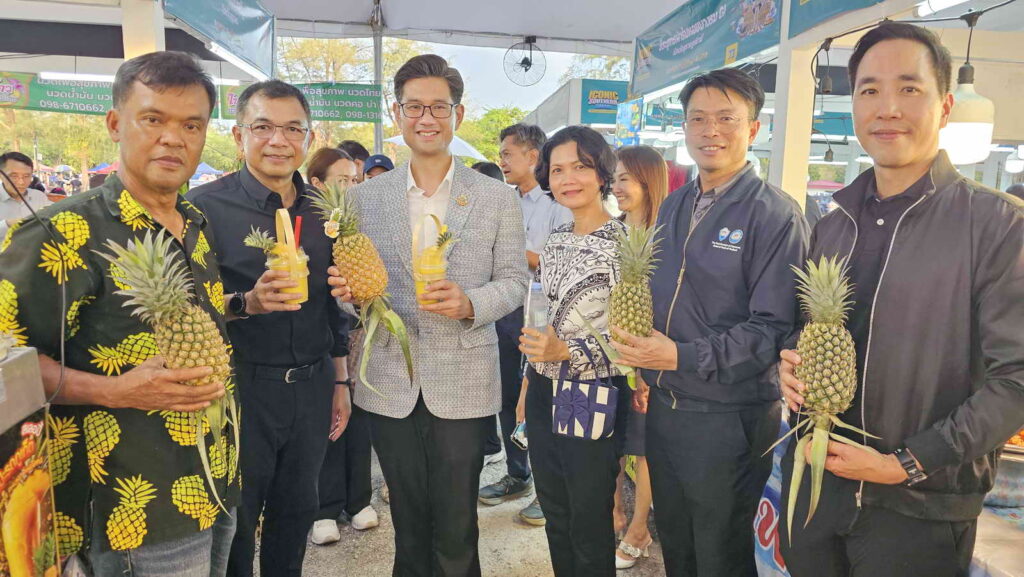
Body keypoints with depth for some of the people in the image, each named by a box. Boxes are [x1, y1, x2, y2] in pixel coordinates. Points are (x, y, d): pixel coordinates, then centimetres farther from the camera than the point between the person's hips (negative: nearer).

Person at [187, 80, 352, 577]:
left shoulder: (322, 210, 7)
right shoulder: (205, 206, -9)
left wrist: (340, 381, 14)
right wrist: (246, 303, -27)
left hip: (312, 386, 5)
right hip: (241, 386, -4)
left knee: (297, 514, 18)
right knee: (234, 525, 11)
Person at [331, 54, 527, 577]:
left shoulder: (498, 198, 1)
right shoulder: (365, 197, 5)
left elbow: (514, 280, 2)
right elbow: (351, 284, 8)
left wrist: (471, 303, -18)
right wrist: (352, 290, -15)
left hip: (463, 385, -1)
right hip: (390, 385, 2)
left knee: (456, 535, 8)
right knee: (408, 525, 17)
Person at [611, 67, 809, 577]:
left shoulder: (775, 215, -13)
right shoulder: (672, 207, 9)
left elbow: (774, 329, -19)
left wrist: (683, 357, -26)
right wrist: (645, 367, 9)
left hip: (727, 419, -6)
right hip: (662, 407, 7)